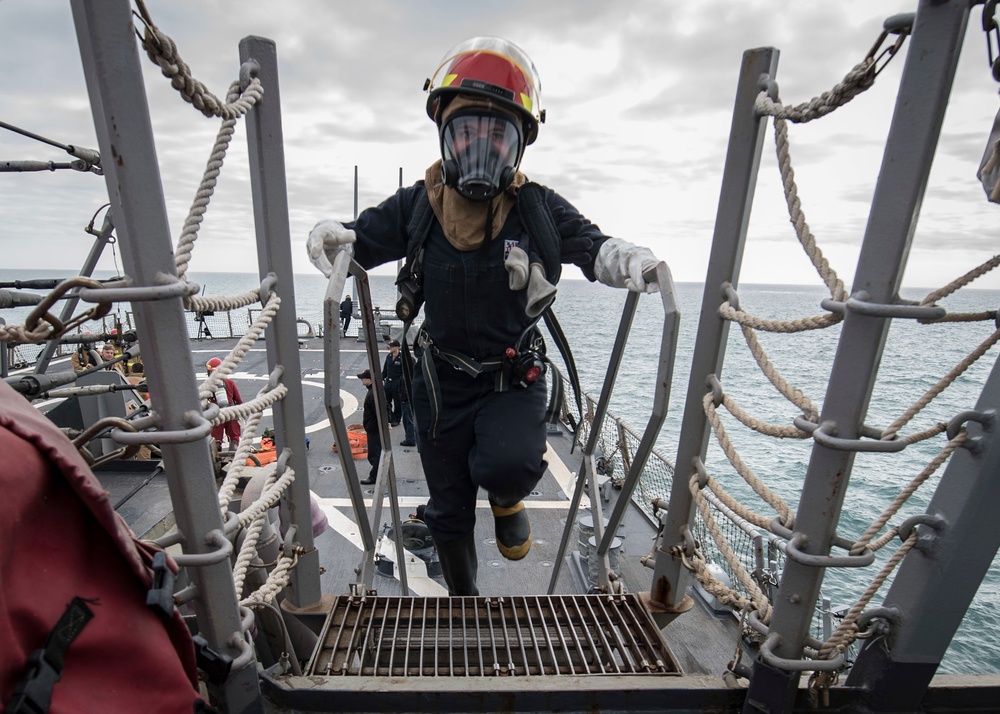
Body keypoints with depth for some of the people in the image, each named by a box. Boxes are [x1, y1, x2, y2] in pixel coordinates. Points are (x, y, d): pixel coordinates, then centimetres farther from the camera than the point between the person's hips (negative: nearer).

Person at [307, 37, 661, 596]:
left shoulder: (540, 209, -9)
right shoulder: (418, 206, -7)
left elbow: (594, 246, -1)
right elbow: (358, 239, 0)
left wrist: (630, 261, -23)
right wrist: (331, 238, -23)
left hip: (515, 380, -1)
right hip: (441, 383, 2)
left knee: (506, 466, -32)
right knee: (449, 512, 16)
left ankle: (507, 498, 11)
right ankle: (465, 600, 49)